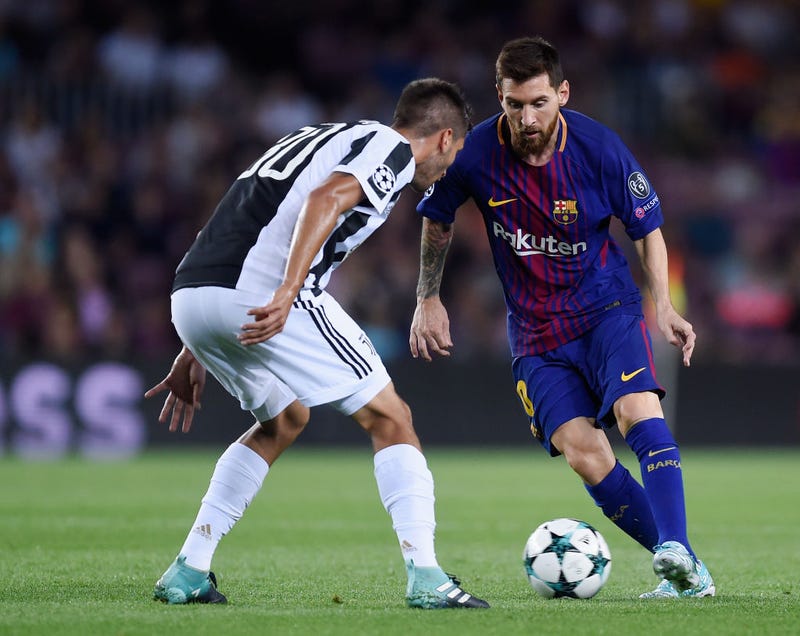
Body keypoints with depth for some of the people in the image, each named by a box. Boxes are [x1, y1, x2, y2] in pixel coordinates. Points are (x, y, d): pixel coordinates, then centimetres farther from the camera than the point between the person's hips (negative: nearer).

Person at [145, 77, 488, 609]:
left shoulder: (317, 139, 32)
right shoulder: (393, 149, 7)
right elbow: (326, 199, -15)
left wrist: (196, 353, 31)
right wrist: (286, 295, -25)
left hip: (189, 298, 8)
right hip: (260, 296, -8)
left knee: (284, 421, 29)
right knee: (391, 419, 5)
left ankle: (188, 574, 23)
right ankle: (426, 579, -3)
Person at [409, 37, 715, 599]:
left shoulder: (599, 148, -14)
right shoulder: (475, 154, -13)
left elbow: (648, 226, 0)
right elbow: (437, 220, 9)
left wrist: (664, 305, -11)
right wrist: (428, 299, 10)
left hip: (606, 307, -1)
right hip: (536, 331, 1)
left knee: (639, 411, -28)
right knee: (582, 452, -14)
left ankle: (677, 550, -34)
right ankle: (684, 572, -8)